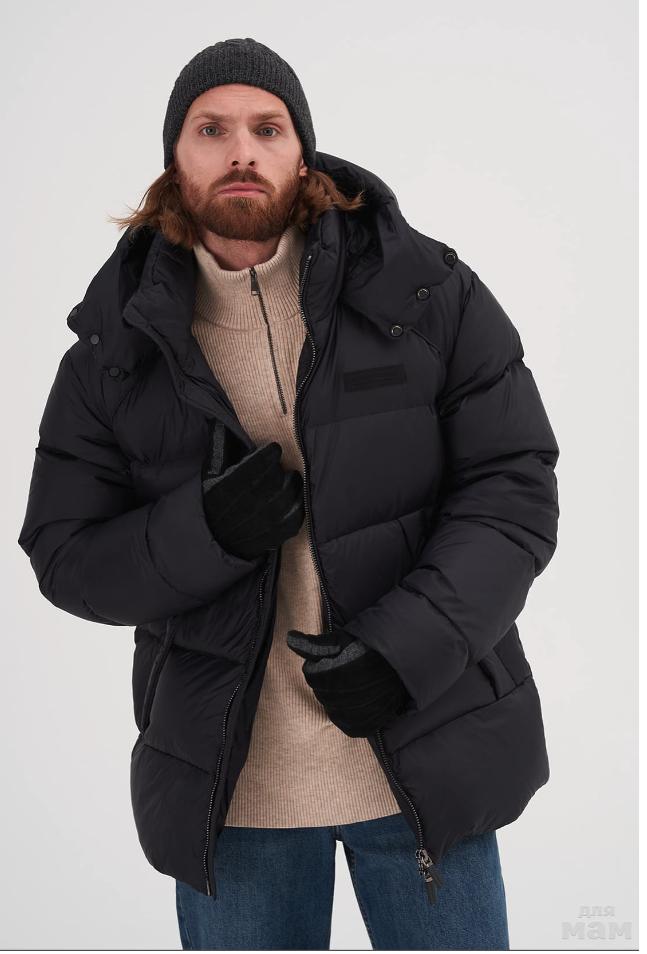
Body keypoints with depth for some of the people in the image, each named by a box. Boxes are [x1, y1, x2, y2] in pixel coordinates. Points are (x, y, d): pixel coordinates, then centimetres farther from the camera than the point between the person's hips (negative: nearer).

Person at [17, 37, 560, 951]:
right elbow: (65, 555, -1)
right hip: (228, 778, 1)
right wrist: (206, 531, -20)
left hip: (422, 759, 0)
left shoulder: (429, 295, -6)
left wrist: (406, 648, -21)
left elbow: (515, 490, -7)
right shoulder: (116, 351, -2)